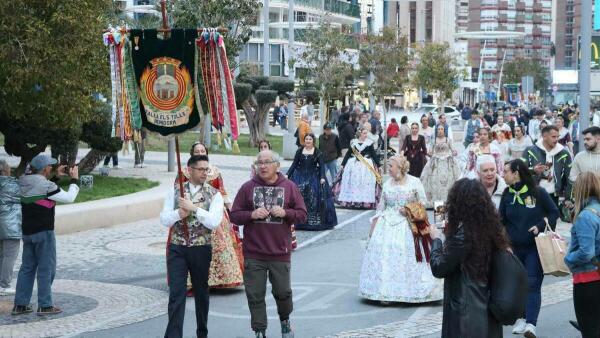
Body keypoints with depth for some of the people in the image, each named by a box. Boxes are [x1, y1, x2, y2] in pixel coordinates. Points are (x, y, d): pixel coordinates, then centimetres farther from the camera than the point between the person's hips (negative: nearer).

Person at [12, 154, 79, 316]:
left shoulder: (24, 183, 6)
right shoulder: (46, 186, -18)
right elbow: (69, 198, -12)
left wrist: (55, 177, 18)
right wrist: (74, 179, 1)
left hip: (27, 232, 8)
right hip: (43, 232, -8)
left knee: (27, 268, 14)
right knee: (46, 269, 1)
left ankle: (20, 304, 15)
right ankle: (45, 305, 5)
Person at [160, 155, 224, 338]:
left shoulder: (213, 194, -2)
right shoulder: (175, 191, 3)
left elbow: (214, 222, -15)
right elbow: (164, 219, -1)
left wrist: (193, 208, -20)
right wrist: (179, 213, -19)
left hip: (201, 249, 0)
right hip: (177, 248, 0)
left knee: (201, 292, 13)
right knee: (176, 293, -7)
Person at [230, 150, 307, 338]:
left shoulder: (289, 187, 4)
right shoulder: (248, 188, 3)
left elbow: (302, 215, 5)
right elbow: (234, 215, 3)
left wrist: (285, 213, -13)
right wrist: (252, 214, -14)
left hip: (280, 253, 0)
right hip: (253, 254, 0)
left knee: (283, 292, 10)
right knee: (255, 295, 2)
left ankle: (285, 321, 37)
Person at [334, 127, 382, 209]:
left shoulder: (369, 143, 2)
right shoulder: (353, 142, 4)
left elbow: (374, 154, 3)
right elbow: (348, 154, 7)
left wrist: (378, 165, -1)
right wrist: (343, 164, 6)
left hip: (367, 166, -1)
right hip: (353, 165, 1)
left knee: (366, 183, -6)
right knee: (353, 183, 2)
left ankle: (365, 202, -1)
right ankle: (351, 201, 8)